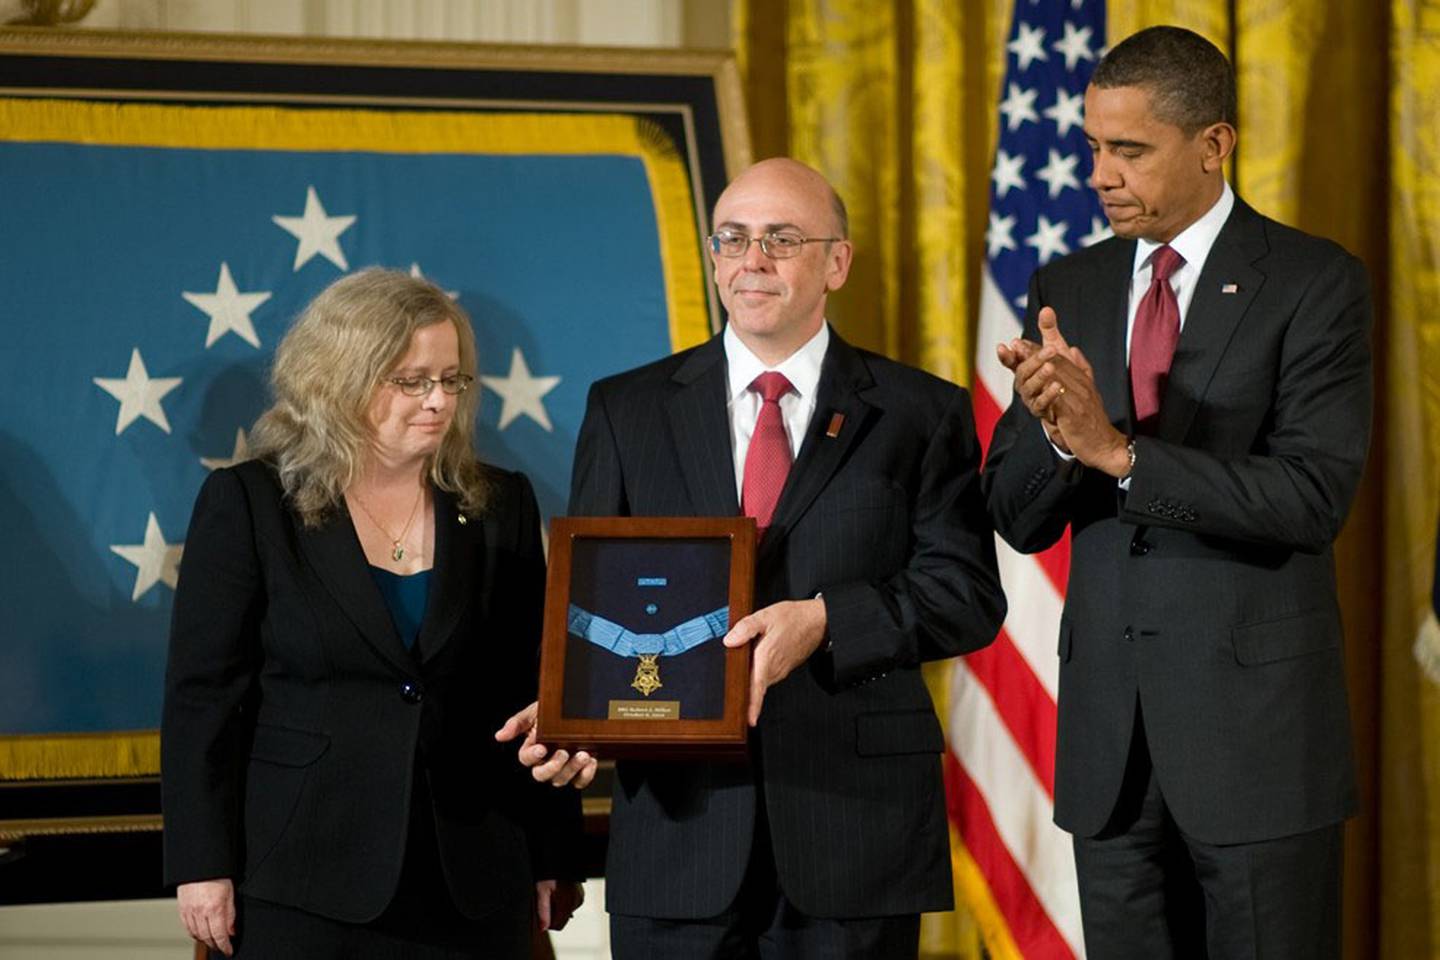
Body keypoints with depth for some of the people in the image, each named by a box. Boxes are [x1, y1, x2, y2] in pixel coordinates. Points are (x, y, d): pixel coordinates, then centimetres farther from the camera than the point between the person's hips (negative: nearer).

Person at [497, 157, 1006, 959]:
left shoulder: (921, 414, 5)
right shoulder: (629, 410, 10)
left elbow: (969, 594, -2)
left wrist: (825, 621, -17)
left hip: (855, 822, -1)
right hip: (680, 820, 1)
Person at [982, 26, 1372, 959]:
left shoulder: (1314, 283, -6)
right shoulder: (1069, 289, 9)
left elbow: (1312, 497, -17)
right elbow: (1018, 519, 6)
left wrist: (1117, 450, -23)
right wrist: (1056, 431, -16)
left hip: (1256, 731, -5)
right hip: (1110, 735, 5)